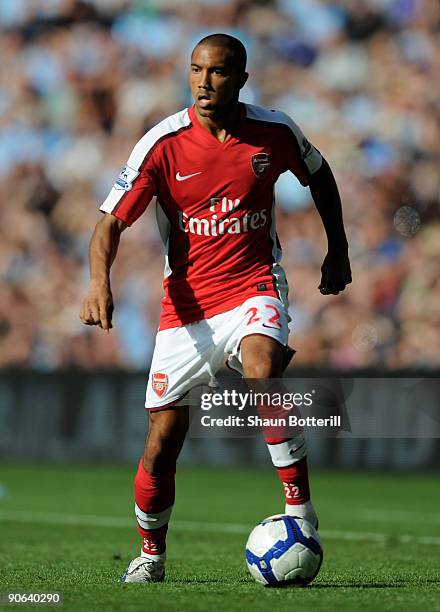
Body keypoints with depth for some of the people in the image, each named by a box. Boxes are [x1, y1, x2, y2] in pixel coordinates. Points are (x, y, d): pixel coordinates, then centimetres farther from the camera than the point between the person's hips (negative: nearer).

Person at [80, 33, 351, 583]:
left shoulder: (275, 132, -4)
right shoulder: (163, 144, -9)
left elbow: (318, 174, 18)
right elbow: (111, 222, -10)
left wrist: (338, 250, 21)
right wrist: (100, 281, -29)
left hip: (254, 286, -1)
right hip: (186, 304, 1)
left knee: (263, 372, -34)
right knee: (161, 444, 2)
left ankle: (300, 512, -25)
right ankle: (151, 554, 26)